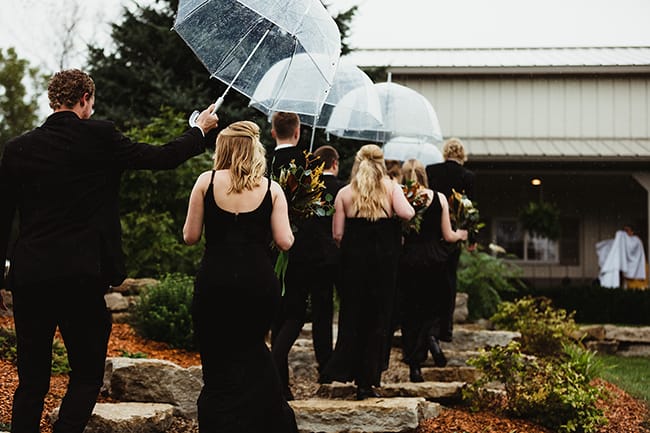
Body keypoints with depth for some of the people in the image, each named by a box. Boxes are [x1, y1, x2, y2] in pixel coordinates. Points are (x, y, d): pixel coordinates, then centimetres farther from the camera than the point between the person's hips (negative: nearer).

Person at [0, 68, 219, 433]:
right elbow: (163, 158, 3)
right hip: (81, 278, -3)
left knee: (32, 382, 12)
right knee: (87, 376, 9)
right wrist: (200, 130, 21)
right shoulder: (99, 136, -4)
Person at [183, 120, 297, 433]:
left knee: (218, 363, 7)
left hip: (215, 282, -2)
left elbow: (190, 236, 2)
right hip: (259, 285, 2)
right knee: (251, 349, 23)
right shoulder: (271, 188, 3)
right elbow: (284, 242, -1)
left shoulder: (206, 181, 1)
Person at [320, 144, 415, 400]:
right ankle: (367, 382, 6)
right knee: (378, 319, 5)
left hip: (353, 259, 1)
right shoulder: (391, 188, -1)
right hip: (385, 260, -1)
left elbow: (337, 234, -1)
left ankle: (339, 369, -2)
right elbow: (406, 213, -17)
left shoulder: (344, 193, 2)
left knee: (351, 315, 10)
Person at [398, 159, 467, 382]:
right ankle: (432, 336, -15)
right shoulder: (439, 198, 1)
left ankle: (414, 366, 7)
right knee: (433, 307, 17)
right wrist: (462, 234, 25)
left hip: (408, 261, -1)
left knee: (409, 313, 8)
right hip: (433, 261, 1)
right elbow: (448, 236, 4)